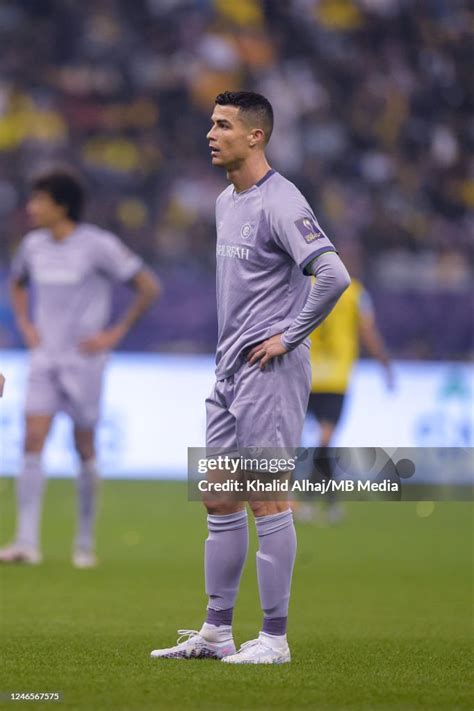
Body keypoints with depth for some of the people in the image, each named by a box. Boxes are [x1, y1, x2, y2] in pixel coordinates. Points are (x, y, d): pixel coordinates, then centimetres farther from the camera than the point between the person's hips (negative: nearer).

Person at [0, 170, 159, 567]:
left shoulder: (98, 246, -10)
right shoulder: (33, 246, 7)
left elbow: (148, 287, -8)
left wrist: (116, 334, -9)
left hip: (83, 360, -4)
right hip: (45, 358, 4)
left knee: (85, 449, 2)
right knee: (33, 441, -9)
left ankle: (85, 544, 13)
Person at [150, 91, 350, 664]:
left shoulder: (279, 203, -15)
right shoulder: (225, 202, 15)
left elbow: (333, 275, -25)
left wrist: (288, 336, -17)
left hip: (270, 373, -9)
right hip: (229, 370, 9)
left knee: (269, 501, -6)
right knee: (219, 501, 11)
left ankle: (274, 638, -1)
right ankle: (216, 632, 17)